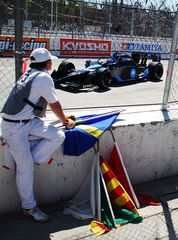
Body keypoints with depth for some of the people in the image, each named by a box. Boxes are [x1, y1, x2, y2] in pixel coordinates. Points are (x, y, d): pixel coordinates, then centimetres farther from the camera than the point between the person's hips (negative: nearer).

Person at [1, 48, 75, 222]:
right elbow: (54, 104, -4)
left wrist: (63, 117, 31)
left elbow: (51, 104, 22)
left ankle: (26, 161, 9)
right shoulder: (44, 77, -15)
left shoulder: (30, 75, 12)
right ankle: (29, 207, 14)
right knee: (25, 167, -1)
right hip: (14, 127, -8)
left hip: (29, 120, 8)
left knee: (58, 136, -3)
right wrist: (65, 121, 12)